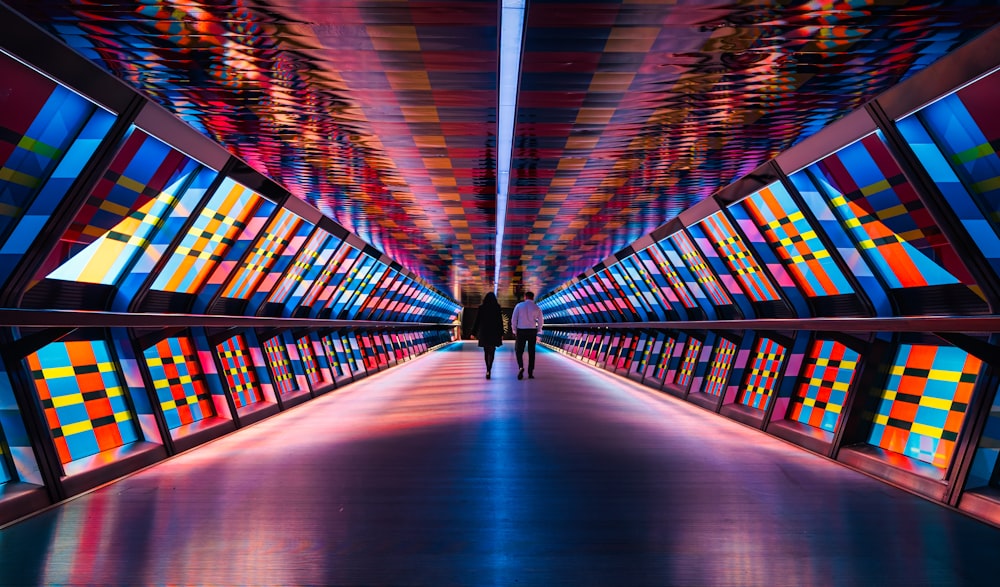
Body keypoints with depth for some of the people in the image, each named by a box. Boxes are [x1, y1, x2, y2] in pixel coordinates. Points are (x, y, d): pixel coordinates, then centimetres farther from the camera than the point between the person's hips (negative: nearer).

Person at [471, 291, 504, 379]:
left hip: (484, 332, 1)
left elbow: (477, 321, -2)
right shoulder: (497, 307, -3)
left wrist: (474, 332, 3)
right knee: (491, 352, -2)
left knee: (486, 351, 15)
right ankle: (488, 370, -20)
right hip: (494, 332, -1)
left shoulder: (481, 307, -1)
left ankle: (488, 370, 22)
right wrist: (501, 333, 5)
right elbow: (500, 321, -2)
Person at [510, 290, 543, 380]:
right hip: (532, 331, 1)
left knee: (519, 350, 9)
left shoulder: (519, 306, 0)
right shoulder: (537, 308, 3)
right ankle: (530, 373, 10)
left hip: (521, 331, -1)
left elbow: (513, 319, -2)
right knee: (531, 352, 10)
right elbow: (540, 322, 5)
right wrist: (537, 331, 19)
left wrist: (514, 330, 9)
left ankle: (521, 367, -16)